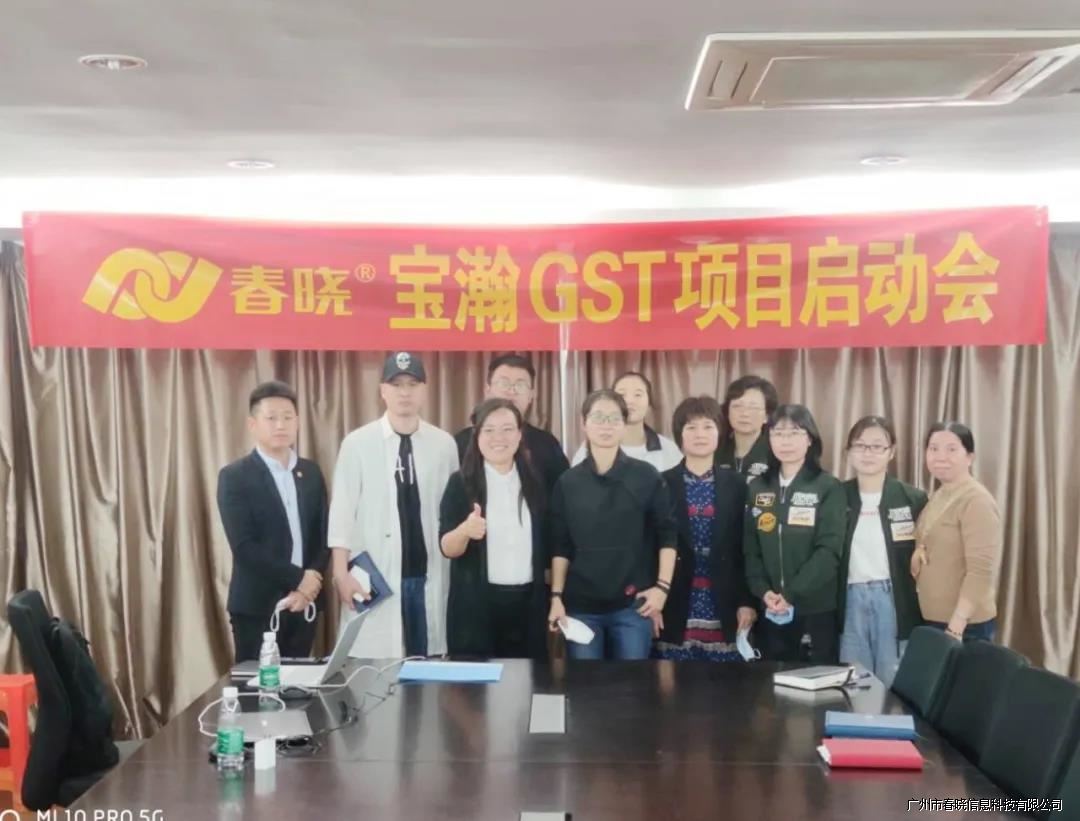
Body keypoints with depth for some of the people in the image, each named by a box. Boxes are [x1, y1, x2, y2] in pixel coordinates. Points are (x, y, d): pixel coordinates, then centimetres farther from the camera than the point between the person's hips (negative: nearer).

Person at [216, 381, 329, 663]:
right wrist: (297, 578, -14)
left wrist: (307, 587, -7)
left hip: (304, 602, 5)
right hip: (258, 605, -4)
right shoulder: (234, 477, -5)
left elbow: (324, 535, 8)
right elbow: (244, 546, -13)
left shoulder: (311, 472, 10)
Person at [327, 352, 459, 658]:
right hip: (375, 576, -2)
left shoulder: (444, 444, 4)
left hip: (429, 575, 2)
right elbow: (342, 510, -3)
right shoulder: (357, 443, -2)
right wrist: (341, 573, -7)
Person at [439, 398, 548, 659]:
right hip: (477, 604, -3)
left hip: (528, 602, 3)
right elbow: (447, 548, -8)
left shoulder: (534, 482, 5)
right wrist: (465, 530, -29)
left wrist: (553, 597, 7)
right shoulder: (461, 483, -4)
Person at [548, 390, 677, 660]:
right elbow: (560, 546, 6)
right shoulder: (568, 482, 4)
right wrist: (556, 596, 2)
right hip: (581, 605, 1)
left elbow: (667, 535, 0)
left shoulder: (646, 477, 0)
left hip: (633, 603, -1)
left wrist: (662, 586, -6)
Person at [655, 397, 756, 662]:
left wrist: (747, 601, -1)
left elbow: (745, 547, 5)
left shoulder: (736, 484, 6)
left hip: (723, 607, 1)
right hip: (676, 608, -1)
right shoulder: (662, 483, 2)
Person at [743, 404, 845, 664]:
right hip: (772, 607, 4)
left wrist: (793, 594, -18)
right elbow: (750, 548, 6)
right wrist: (762, 591, -9)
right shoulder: (757, 488, 8)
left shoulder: (828, 487, -4)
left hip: (816, 604, -3)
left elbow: (829, 550, -12)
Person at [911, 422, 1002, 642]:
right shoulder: (937, 496, 9)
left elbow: (981, 571, -20)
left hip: (966, 625, -8)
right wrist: (918, 553, -2)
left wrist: (955, 629, -23)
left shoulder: (976, 500, -15)